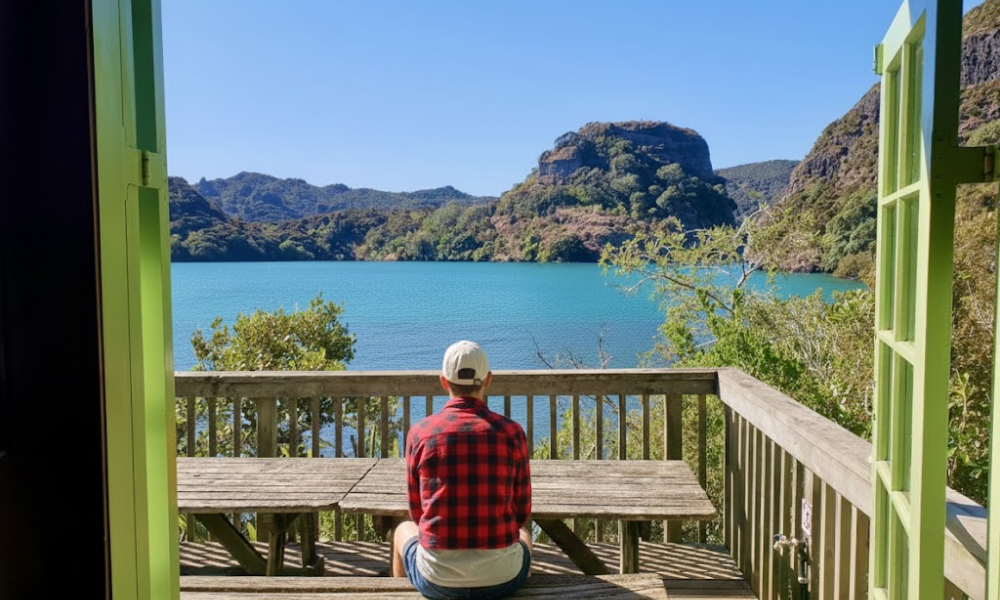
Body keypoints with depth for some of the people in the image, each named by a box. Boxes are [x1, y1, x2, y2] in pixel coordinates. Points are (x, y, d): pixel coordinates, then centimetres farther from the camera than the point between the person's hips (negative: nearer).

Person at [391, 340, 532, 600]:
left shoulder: (420, 433, -5)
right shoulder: (511, 432, -5)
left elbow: (417, 512, 8)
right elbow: (521, 512, 5)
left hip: (437, 578, 0)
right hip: (501, 575, 0)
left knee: (403, 531, 35)